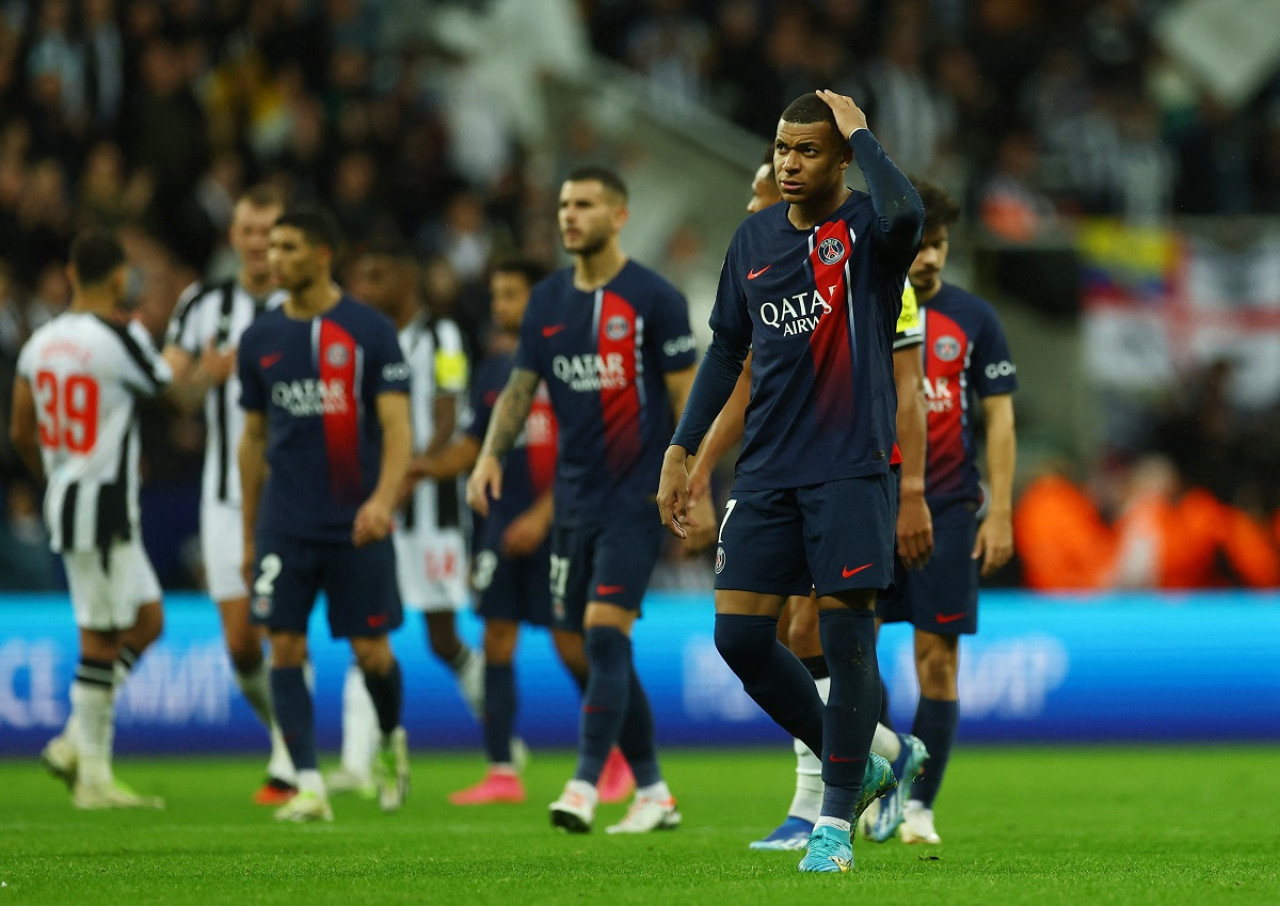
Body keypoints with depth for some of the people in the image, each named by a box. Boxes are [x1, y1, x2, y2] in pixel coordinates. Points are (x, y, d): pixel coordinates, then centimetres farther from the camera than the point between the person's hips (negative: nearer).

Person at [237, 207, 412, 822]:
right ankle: (309, 788, -6)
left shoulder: (369, 331, -4)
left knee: (371, 652, 2)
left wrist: (383, 499, -25)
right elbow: (254, 438, 15)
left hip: (356, 526, -3)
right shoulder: (259, 339, 8)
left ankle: (391, 741, 33)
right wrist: (248, 535, 15)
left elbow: (396, 426, -8)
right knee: (285, 649, -7)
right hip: (284, 527, 3)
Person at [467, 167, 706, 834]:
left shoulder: (653, 298, -6)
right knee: (603, 650, 6)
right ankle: (652, 792, 15)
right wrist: (491, 454, -5)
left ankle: (585, 787, -18)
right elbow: (521, 386, 12)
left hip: (634, 496, -6)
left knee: (605, 632, -16)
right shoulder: (547, 300, 10)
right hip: (574, 497, 6)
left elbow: (685, 395, -5)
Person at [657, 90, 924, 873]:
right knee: (739, 633, -1)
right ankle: (852, 757, 20)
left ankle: (837, 821, 2)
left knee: (846, 636, -7)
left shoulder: (869, 229, -6)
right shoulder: (755, 238, 11)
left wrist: (860, 133, -18)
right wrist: (682, 450, 15)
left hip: (853, 469, -6)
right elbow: (728, 349, 19)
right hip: (768, 470, 6)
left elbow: (906, 213, -33)